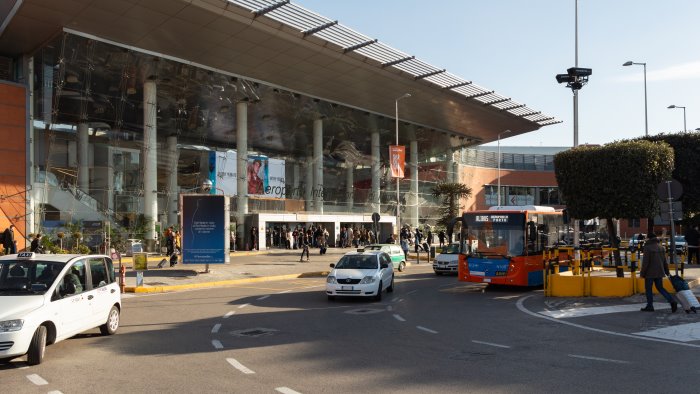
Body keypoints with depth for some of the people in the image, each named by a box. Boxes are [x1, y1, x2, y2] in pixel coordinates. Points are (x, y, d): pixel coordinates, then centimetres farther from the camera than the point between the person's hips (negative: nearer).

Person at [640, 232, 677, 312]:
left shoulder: (648, 248, -14)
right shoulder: (661, 247, 9)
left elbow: (645, 262, -15)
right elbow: (665, 262, 15)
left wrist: (642, 273, -9)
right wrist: (667, 272, 21)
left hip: (650, 273, -7)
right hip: (660, 272, 7)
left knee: (648, 289, 4)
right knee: (660, 288, 15)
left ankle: (650, 306, 8)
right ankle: (672, 301, 0)